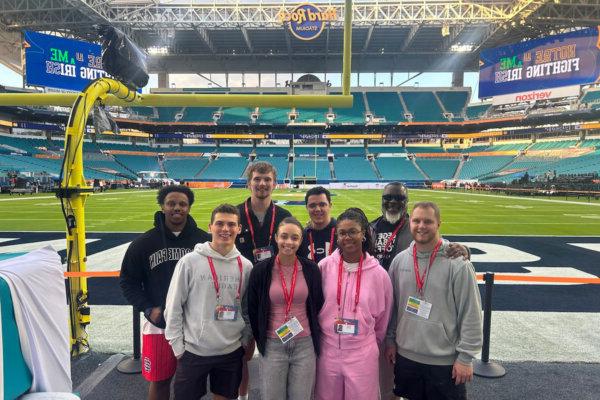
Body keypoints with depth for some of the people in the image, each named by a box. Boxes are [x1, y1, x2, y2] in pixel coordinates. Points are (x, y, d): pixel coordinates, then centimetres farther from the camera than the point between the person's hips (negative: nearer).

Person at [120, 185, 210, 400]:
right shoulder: (144, 243, -2)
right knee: (159, 381, 15)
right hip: (158, 324, 1)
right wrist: (148, 309, -7)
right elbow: (128, 281, 5)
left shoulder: (203, 240, -5)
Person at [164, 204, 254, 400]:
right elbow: (173, 307, -6)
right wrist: (177, 345, -5)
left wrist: (245, 340, 4)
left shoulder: (245, 266, -2)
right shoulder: (190, 261, -11)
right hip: (193, 351, -2)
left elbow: (248, 308, 7)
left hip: (232, 352, 3)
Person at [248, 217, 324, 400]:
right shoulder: (261, 270, -7)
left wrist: (315, 338, 7)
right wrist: (261, 341, 6)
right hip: (272, 346, -1)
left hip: (305, 345, 1)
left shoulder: (311, 269, -3)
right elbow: (253, 310, 3)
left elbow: (318, 306, 6)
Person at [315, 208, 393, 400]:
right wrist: (317, 337, 10)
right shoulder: (324, 266, -7)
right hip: (328, 350, 1)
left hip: (362, 354, -1)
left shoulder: (378, 273, -8)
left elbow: (382, 318, 5)